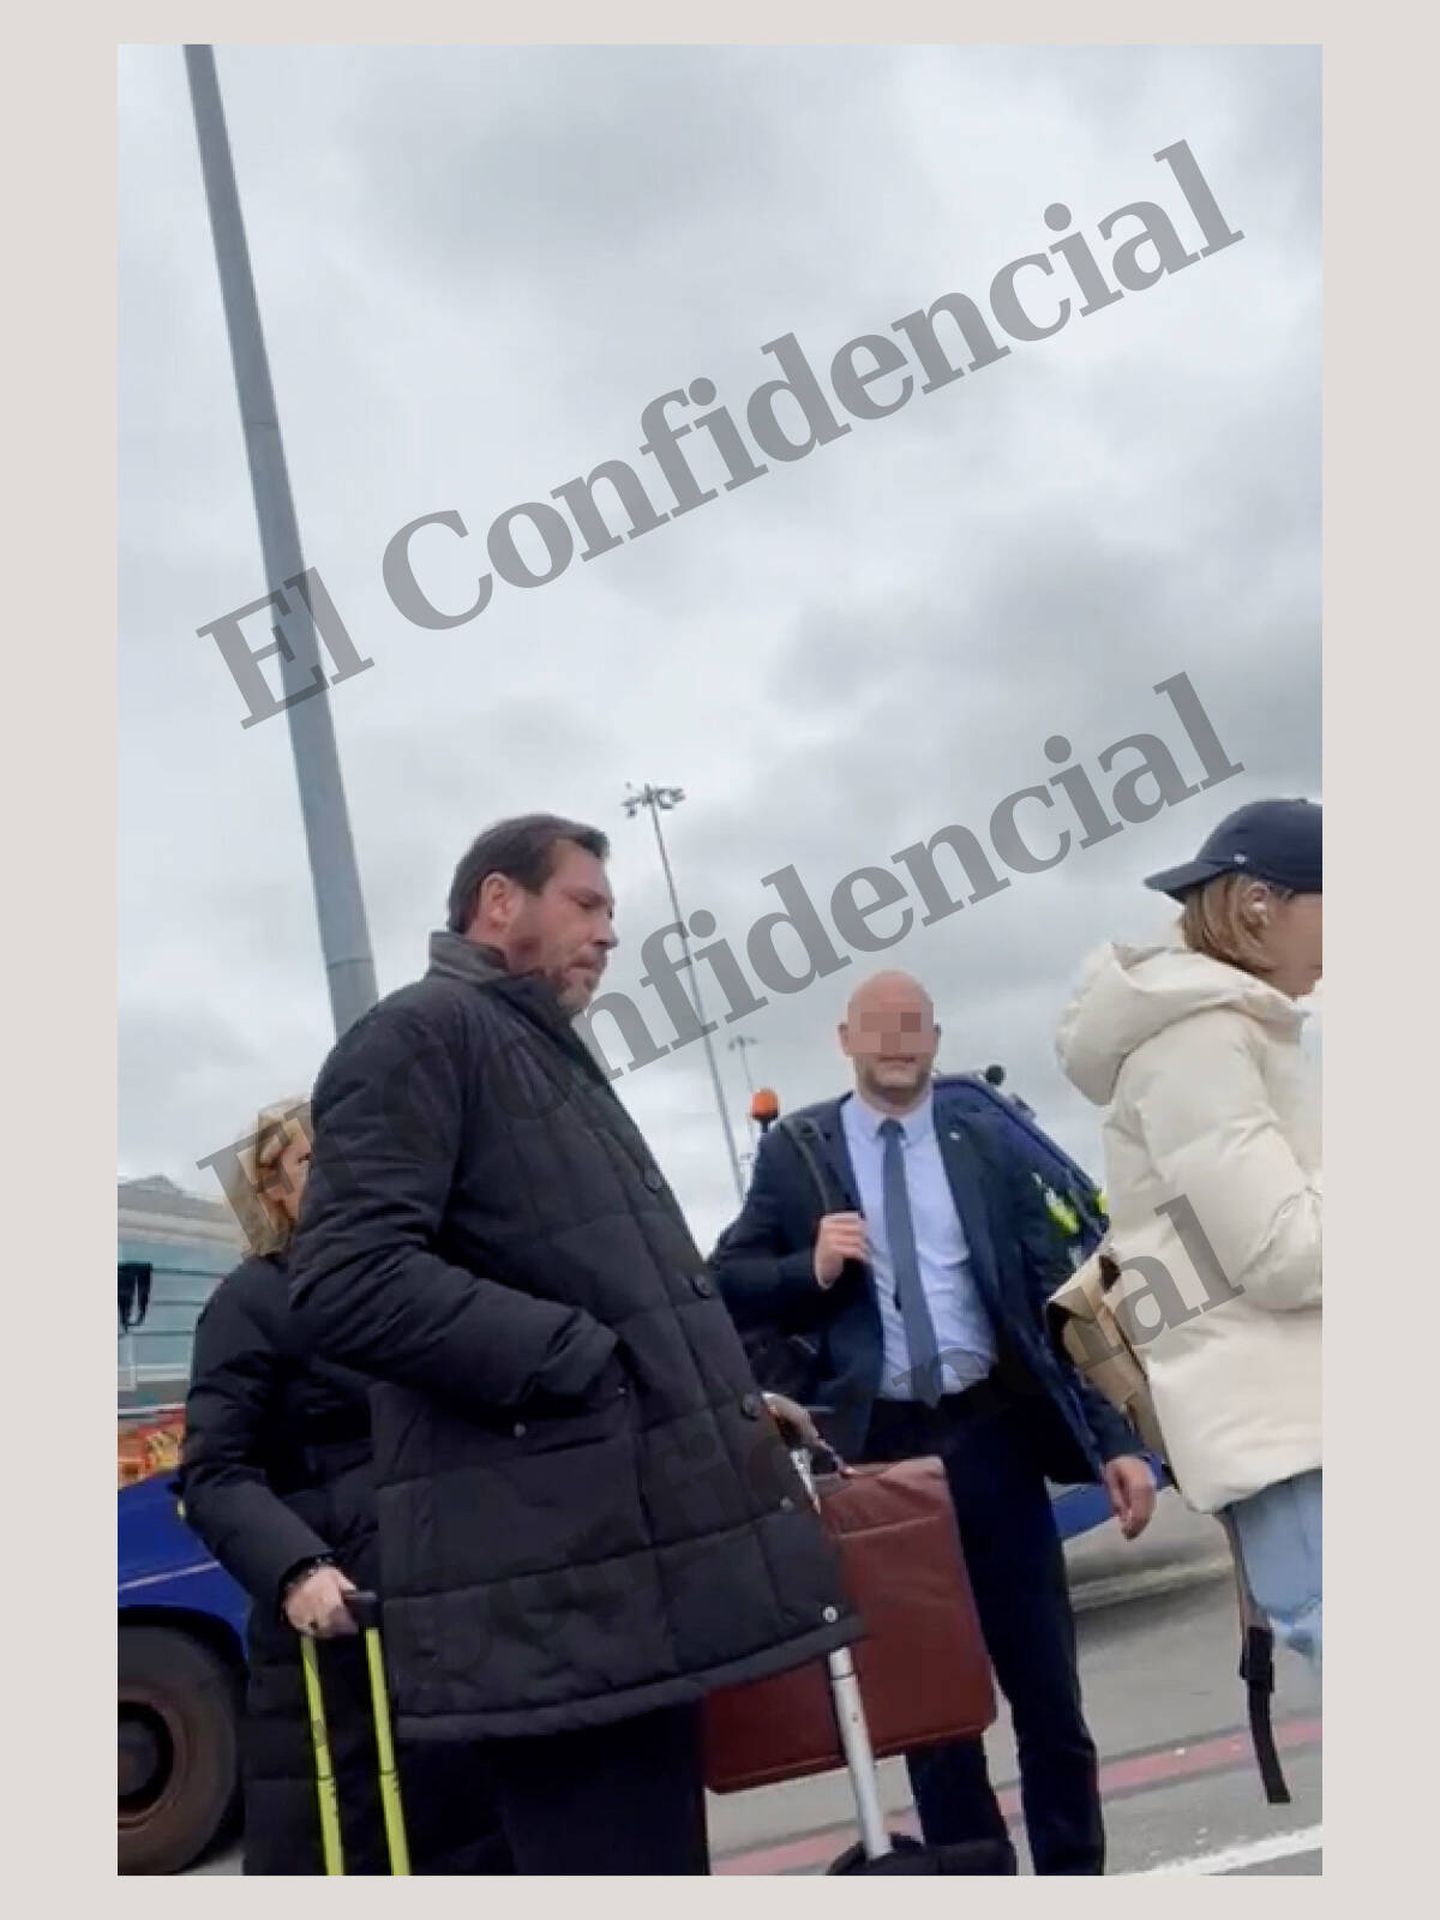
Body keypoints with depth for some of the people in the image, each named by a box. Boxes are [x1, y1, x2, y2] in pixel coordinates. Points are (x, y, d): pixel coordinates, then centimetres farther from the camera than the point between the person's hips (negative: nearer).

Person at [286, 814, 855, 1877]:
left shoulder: (555, 1059, 24)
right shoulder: (418, 1037, -6)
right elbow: (348, 1283, -20)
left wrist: (716, 1392, 15)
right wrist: (583, 1363, -17)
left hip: (640, 1563, 9)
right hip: (556, 1585, -9)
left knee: (663, 1857, 15)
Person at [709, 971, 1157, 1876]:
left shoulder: (986, 1145, 6)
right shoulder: (793, 1152, 3)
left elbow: (1056, 1300, 4)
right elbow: (727, 1285, 3)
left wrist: (1115, 1438, -1)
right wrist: (811, 1269, -16)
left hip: (993, 1430, 1)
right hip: (880, 1446, 0)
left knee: (1046, 1685, 11)